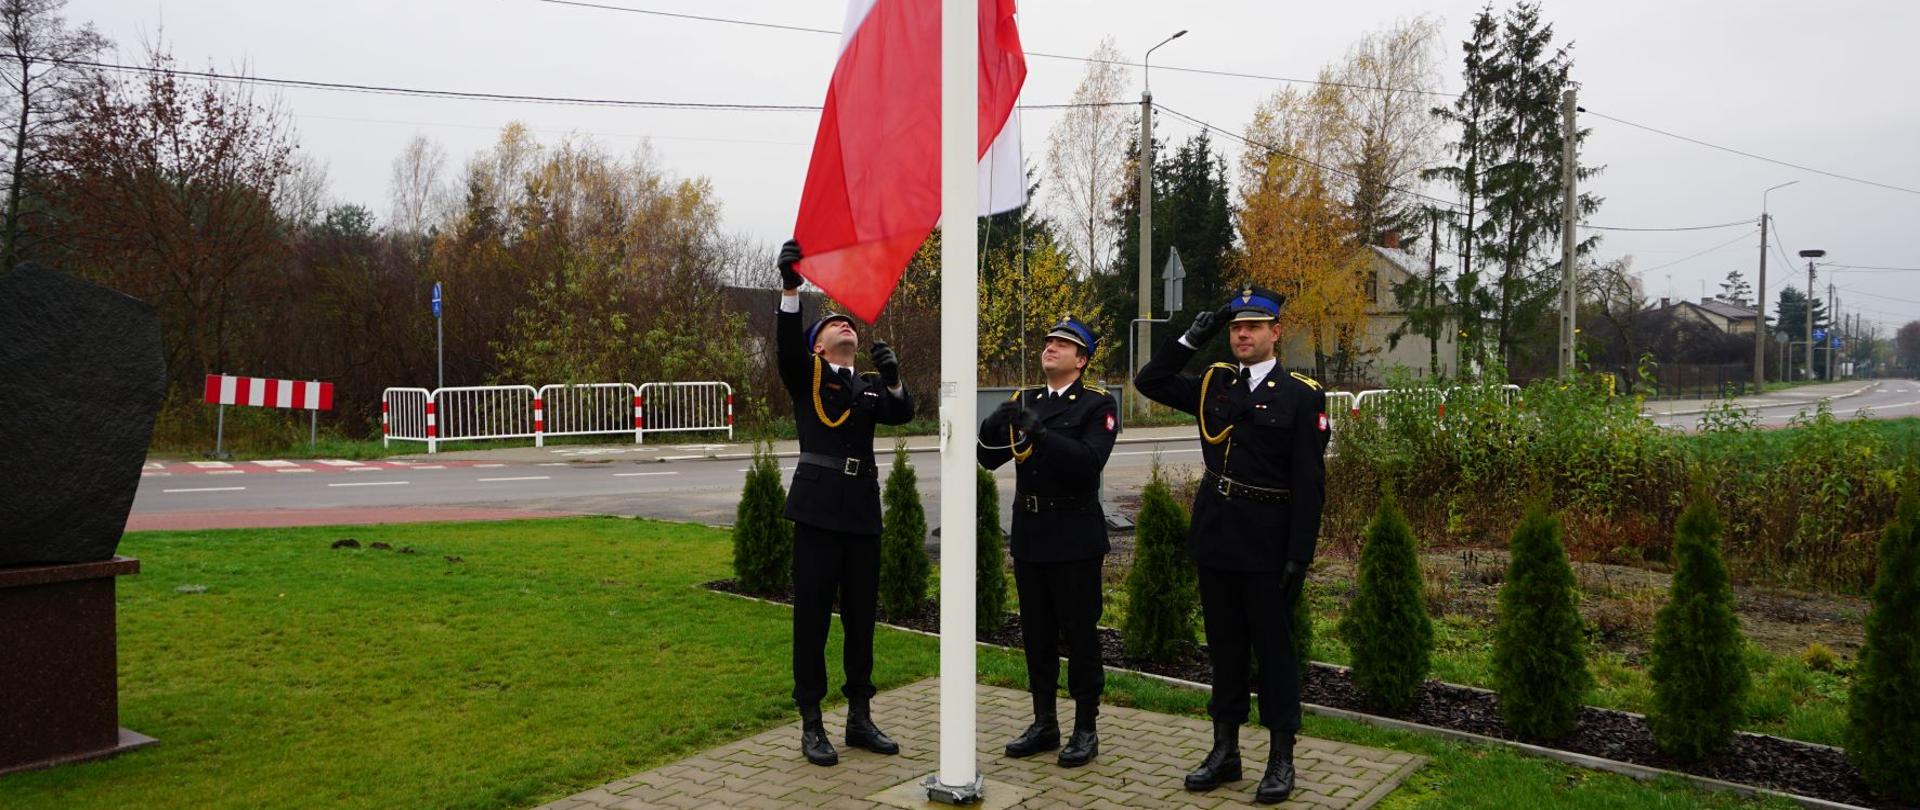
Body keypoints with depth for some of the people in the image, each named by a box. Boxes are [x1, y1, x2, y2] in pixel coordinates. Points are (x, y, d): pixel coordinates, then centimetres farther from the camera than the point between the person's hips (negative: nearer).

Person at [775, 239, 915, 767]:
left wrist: (892, 380, -21)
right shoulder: (806, 374, 6)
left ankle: (860, 718, 21)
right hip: (819, 507, -4)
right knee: (812, 616, 0)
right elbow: (786, 344, -15)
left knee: (862, 615, 10)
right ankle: (811, 724, 9)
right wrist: (790, 289, -30)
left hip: (864, 510, 4)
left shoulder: (871, 386, 17)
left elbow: (903, 413, -1)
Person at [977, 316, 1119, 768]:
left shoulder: (1097, 405, -6)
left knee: (1080, 633, 2)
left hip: (1074, 536, -5)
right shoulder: (1024, 401, 10)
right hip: (1029, 533, 6)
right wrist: (993, 427, -15)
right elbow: (989, 459, 6)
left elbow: (1089, 461, -21)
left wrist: (1040, 432, -29)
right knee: (1036, 633, 12)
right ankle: (1044, 723, 24)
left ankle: (1086, 728, 13)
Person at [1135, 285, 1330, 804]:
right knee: (1224, 646, 13)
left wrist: (1300, 556, -13)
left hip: (1267, 546, -5)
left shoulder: (1302, 395, -6)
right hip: (1215, 540, 5)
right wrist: (1192, 339, 1)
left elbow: (1309, 483, -9)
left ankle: (1282, 760, 16)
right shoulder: (1213, 384, 8)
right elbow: (1150, 382, 11)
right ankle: (1225, 751, 23)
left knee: (1274, 649, 4)